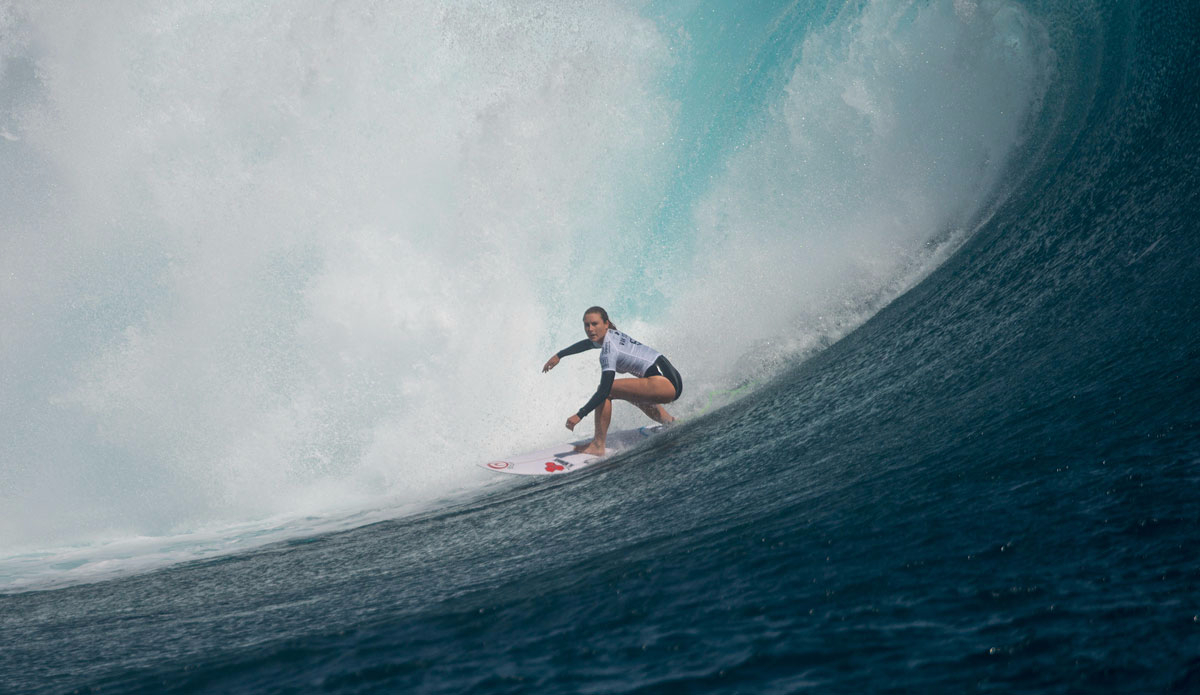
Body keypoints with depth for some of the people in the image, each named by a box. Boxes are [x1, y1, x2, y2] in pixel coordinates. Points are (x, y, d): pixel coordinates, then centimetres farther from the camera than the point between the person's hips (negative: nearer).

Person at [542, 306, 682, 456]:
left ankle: (598, 445, -12)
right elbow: (586, 344, 34)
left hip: (664, 384, -10)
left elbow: (605, 390, -22)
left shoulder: (609, 350, -15)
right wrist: (559, 355, 41)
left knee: (607, 390, -14)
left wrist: (579, 415, -22)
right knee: (632, 394, 38)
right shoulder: (610, 335, 12)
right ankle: (670, 422, 41)